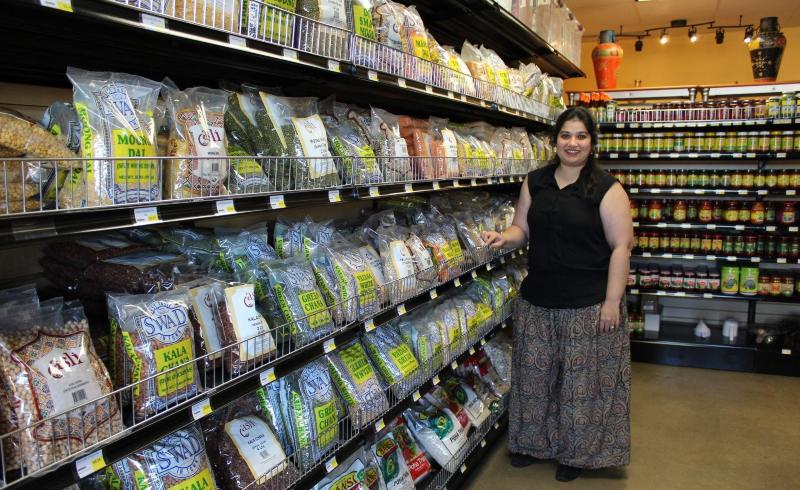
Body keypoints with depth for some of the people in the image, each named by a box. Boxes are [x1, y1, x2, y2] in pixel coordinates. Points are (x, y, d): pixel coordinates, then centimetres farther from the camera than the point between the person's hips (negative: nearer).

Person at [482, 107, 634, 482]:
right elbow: (522, 228, 13)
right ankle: (535, 441, 35)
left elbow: (621, 247, -10)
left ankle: (578, 450, 27)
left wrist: (612, 301, -14)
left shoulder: (606, 189, -8)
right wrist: (505, 237, -11)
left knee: (582, 379, 7)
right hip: (537, 300, 5)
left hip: (588, 305, -4)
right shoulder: (534, 182, 7)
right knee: (535, 374, 15)